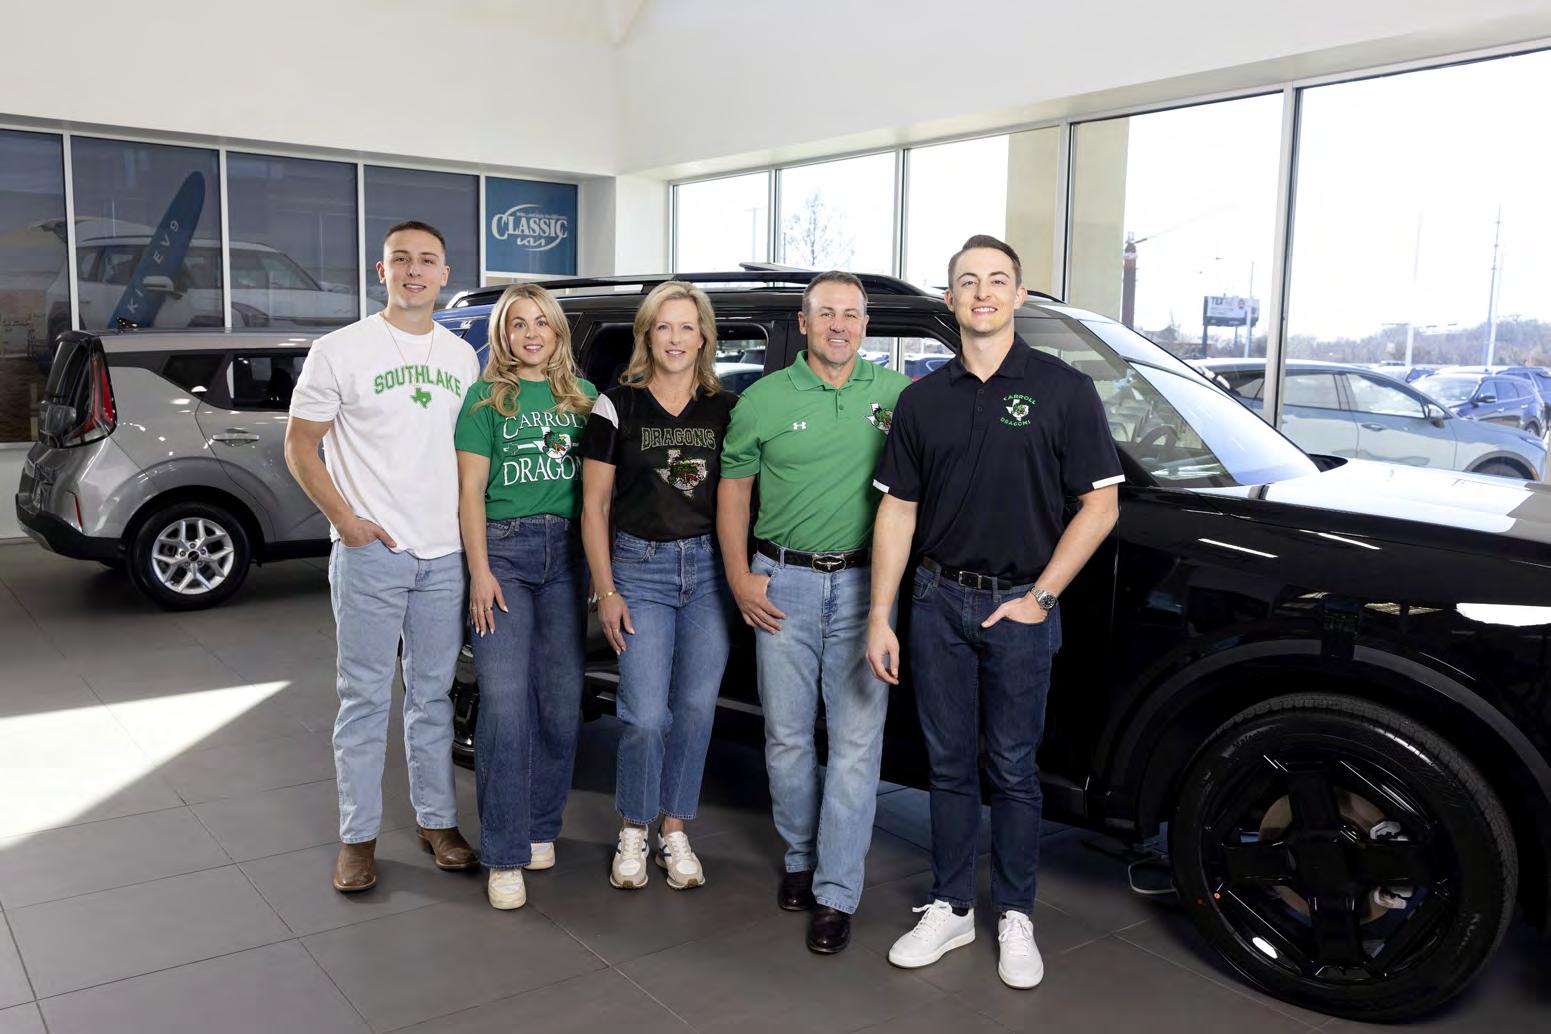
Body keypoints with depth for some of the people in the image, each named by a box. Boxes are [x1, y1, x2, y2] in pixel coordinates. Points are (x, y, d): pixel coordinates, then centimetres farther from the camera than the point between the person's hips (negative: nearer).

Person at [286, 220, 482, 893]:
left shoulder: (463, 357, 11)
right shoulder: (340, 351, -3)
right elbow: (300, 447, -1)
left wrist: (470, 524, 7)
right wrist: (345, 519, -11)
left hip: (445, 556, 4)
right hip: (370, 556, -4)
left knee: (433, 694, 13)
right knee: (366, 697, 3)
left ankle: (437, 820, 25)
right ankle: (358, 837, 15)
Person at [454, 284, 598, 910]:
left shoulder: (583, 396, 12)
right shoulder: (486, 398, 4)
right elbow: (470, 491, -1)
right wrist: (480, 571, -9)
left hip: (566, 552, 3)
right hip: (503, 550, -3)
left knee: (562, 704, 6)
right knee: (505, 705, -7)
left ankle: (541, 827, 23)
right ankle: (504, 855, 1)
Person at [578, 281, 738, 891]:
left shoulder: (725, 410, 7)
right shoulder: (618, 405, 0)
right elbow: (594, 504, 1)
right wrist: (606, 591, -4)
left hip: (710, 568, 2)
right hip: (641, 567, -2)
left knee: (695, 710, 6)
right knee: (646, 716, -5)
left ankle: (674, 830, 24)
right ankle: (633, 832, 18)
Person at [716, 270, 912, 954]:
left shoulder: (895, 394, 4)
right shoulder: (763, 400, 3)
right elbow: (733, 490, 8)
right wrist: (740, 577, -1)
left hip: (864, 584, 0)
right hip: (784, 584, 1)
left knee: (857, 741, -1)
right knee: (787, 736, 8)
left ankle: (836, 893, 8)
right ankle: (801, 857, 29)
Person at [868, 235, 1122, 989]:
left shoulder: (1063, 390, -3)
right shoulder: (922, 398, 6)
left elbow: (1100, 503, -4)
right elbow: (898, 509, 5)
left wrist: (1041, 597, -9)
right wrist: (880, 616, 0)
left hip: (1019, 606, -2)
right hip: (938, 600, 3)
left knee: (1013, 770, 8)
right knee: (950, 765, 11)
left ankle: (1015, 917, 23)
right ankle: (950, 908, 25)